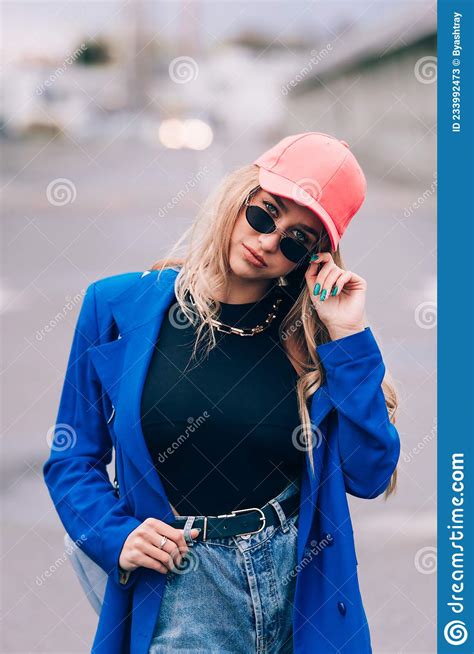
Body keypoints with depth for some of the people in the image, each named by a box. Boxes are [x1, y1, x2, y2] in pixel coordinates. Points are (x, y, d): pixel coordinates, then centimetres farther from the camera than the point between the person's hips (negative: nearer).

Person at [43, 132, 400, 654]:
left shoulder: (314, 333, 0)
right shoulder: (118, 308, -2)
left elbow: (370, 476, -7)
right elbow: (74, 461, 4)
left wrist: (349, 337, -10)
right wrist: (118, 536, -13)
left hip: (305, 586, 2)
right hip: (180, 593, -1)